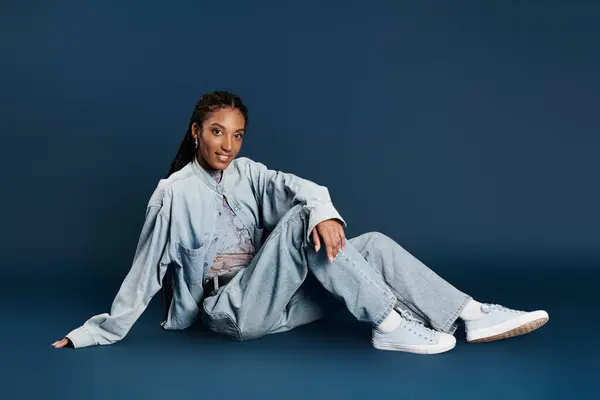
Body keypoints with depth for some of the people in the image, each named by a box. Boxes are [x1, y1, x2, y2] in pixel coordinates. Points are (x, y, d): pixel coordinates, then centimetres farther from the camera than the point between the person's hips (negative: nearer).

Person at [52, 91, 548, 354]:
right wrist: (100, 332, -2)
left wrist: (324, 210, -34)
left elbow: (297, 187, -11)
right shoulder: (175, 193, -6)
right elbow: (145, 270, -3)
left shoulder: (246, 172, 8)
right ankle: (390, 325, -28)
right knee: (300, 222, -29)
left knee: (374, 244, -12)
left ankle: (473, 315, -18)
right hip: (232, 312, -6)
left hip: (276, 302, 6)